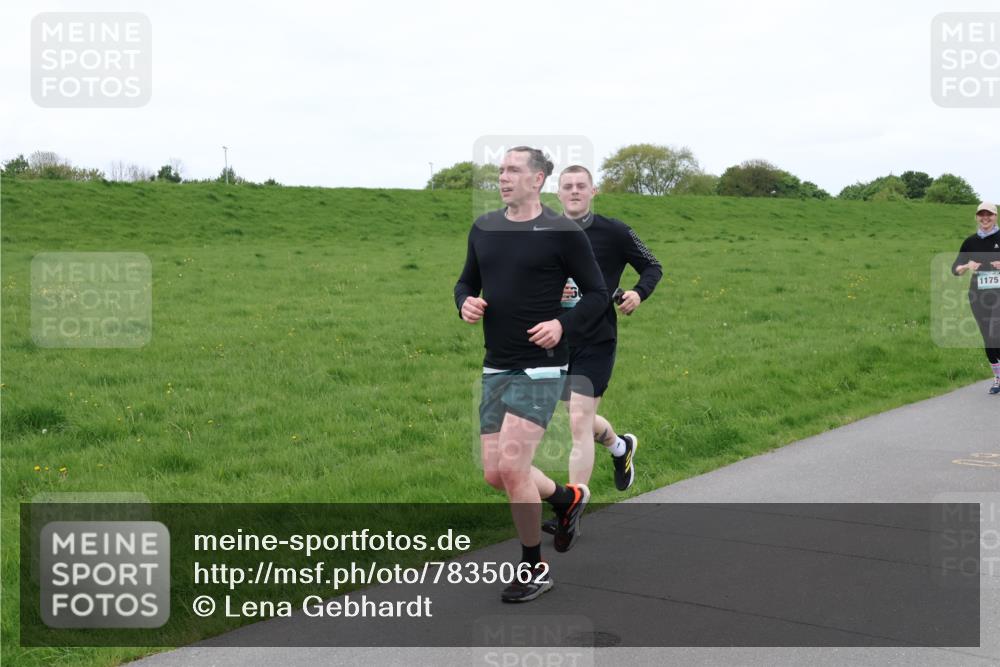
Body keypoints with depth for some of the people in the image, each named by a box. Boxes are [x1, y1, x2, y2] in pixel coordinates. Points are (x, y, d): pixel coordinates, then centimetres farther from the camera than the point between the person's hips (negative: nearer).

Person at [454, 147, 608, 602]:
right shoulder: (483, 228, 8)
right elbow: (467, 282, 20)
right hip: (495, 366, 6)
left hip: (540, 366, -6)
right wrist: (465, 303, -2)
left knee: (511, 468, -12)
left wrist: (563, 325, -18)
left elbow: (597, 294, -2)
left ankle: (534, 569, 10)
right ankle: (568, 498, 37)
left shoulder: (563, 232, -8)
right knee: (495, 474, 7)